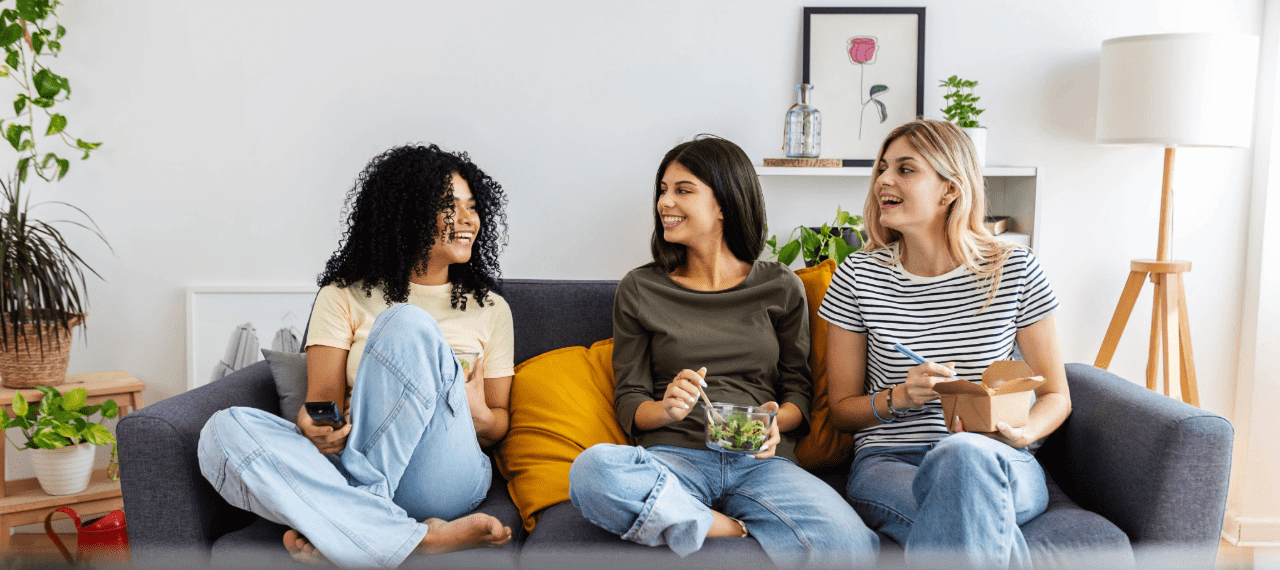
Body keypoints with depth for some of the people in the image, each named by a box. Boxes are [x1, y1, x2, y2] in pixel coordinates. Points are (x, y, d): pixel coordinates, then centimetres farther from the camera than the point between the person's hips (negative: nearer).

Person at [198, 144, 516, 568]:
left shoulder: (491, 309, 17)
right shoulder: (344, 296, 14)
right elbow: (323, 400, 6)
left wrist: (481, 417, -8)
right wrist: (314, 428, -19)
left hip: (445, 482, -1)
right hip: (354, 468, 1)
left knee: (408, 325, -23)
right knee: (224, 430, -26)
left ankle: (346, 526, -24)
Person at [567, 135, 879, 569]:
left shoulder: (781, 287, 12)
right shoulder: (639, 289, 10)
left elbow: (798, 390, 12)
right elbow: (628, 403, 8)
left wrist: (775, 421, -11)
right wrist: (666, 409, -15)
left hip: (761, 461, 0)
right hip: (674, 458, 0)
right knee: (592, 469, -36)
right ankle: (740, 531, -21)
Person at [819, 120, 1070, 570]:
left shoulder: (1015, 270, 1)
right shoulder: (859, 276, 2)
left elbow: (1056, 396, 8)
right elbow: (841, 408, 7)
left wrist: (1020, 433, -15)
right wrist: (900, 397, -13)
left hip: (999, 465, 1)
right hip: (887, 463, -1)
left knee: (962, 454, -37)